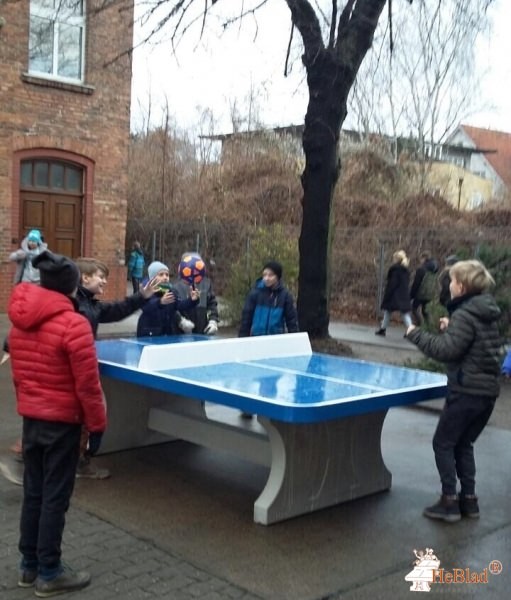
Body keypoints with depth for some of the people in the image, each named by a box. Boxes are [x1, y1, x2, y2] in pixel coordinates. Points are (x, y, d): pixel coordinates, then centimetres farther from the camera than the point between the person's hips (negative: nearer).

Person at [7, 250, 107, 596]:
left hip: (31, 417, 7)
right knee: (55, 497, 4)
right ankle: (49, 573, 16)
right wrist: (97, 425, -7)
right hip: (62, 420, -7)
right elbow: (88, 385, -17)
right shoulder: (74, 325, -20)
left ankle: (29, 566, 28)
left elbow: (18, 374, 13)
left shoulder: (20, 320, 3)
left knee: (33, 493, 16)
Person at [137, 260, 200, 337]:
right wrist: (161, 302, -52)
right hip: (149, 335, -5)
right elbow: (146, 306, -31)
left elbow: (181, 304, -9)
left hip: (169, 333, 6)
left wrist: (191, 300, -31)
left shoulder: (172, 291, 8)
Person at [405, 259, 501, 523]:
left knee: (443, 444, 4)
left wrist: (416, 334, -13)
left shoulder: (465, 314, -17)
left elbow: (447, 351, -22)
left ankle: (449, 502, 6)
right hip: (487, 390, 9)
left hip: (466, 392, -9)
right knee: (463, 445, 18)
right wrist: (451, 329, 11)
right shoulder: (486, 313, 10)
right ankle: (469, 499, 20)